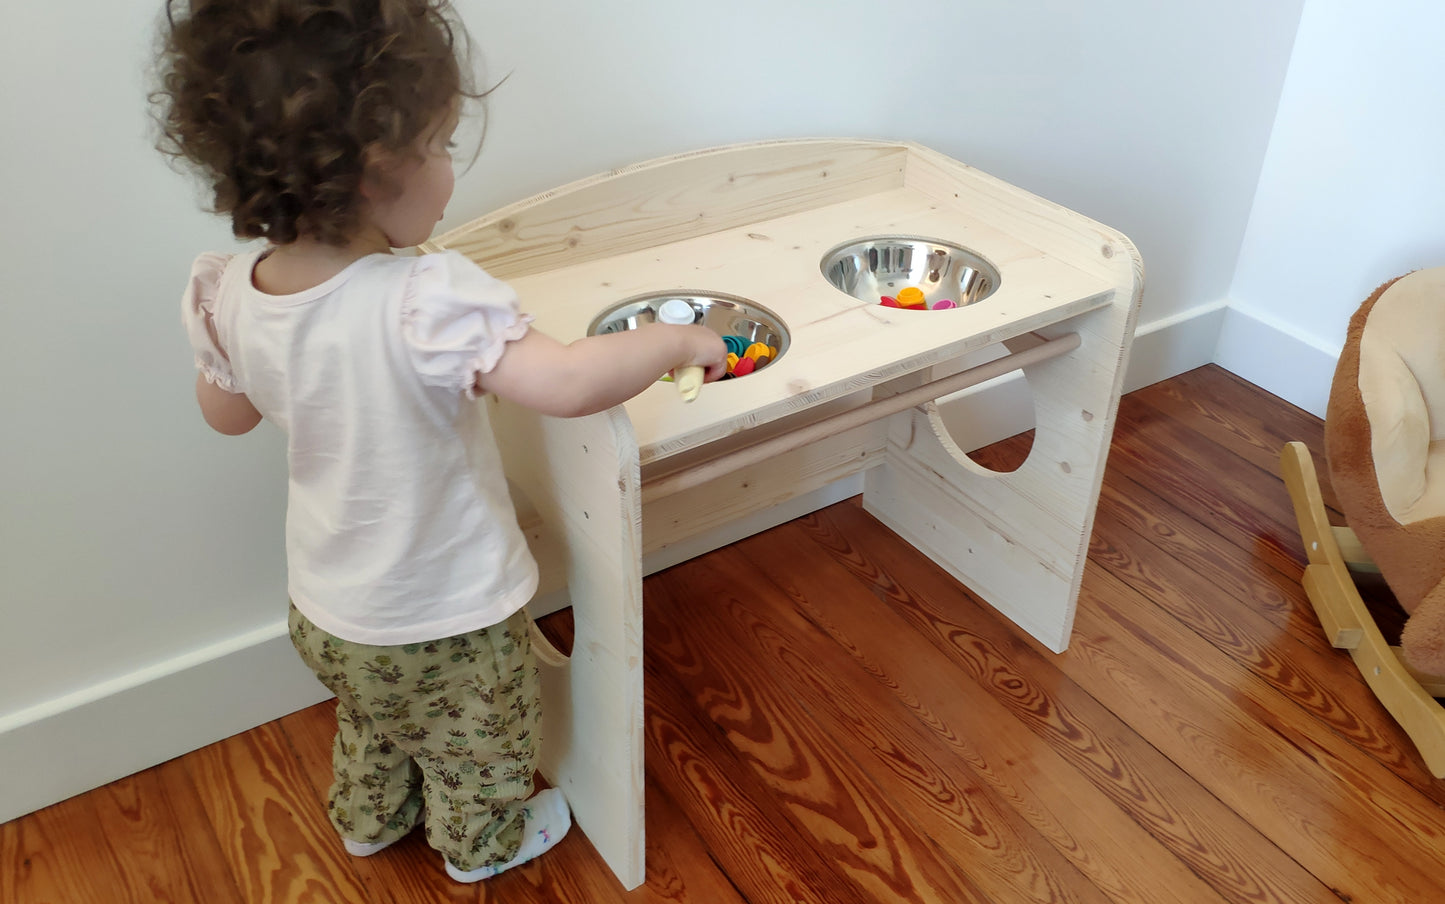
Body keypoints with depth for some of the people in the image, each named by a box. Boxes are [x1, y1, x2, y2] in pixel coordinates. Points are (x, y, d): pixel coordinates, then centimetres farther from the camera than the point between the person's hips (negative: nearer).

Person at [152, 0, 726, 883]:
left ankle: (370, 820, 62)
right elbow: (570, 384, -44)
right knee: (477, 747, 27)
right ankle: (483, 844, 53)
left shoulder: (229, 296, -16)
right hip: (449, 619, -5)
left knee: (371, 727, 36)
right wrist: (680, 340, -28)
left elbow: (228, 413, 2)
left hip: (328, 611, 6)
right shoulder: (427, 303, -37)